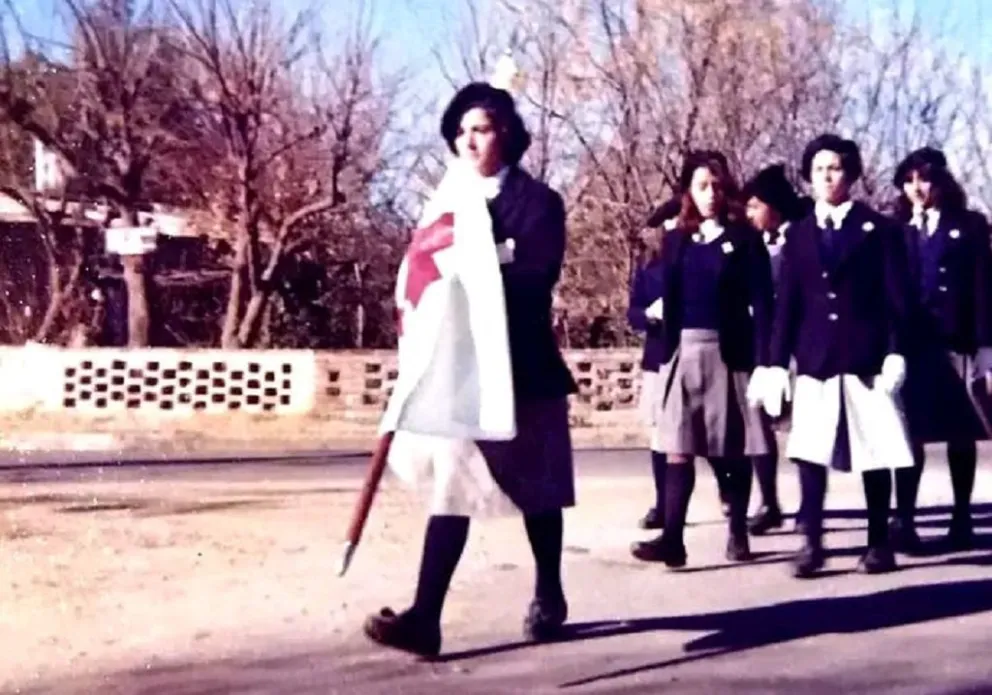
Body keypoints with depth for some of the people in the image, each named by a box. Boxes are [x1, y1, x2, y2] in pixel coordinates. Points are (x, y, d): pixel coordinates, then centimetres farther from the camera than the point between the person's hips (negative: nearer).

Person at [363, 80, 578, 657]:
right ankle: (425, 617, -10)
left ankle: (549, 597, 28)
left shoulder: (537, 200, -2)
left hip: (521, 370, -3)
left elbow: (537, 276, -16)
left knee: (535, 490, 9)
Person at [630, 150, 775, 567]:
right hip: (684, 352, 2)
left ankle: (738, 534, 16)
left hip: (730, 352, -2)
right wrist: (665, 354, 3)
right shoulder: (676, 240, 9)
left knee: (734, 449, 5)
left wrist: (762, 358, -12)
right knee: (678, 447, -6)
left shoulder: (744, 238, 1)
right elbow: (670, 303, 9)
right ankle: (672, 539, -10)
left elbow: (761, 303, -4)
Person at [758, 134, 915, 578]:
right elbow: (787, 303, 9)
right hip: (814, 359, 2)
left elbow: (896, 298, 0)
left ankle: (879, 543, 13)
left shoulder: (879, 230, 4)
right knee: (809, 453, -5)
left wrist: (896, 353, -11)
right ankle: (811, 542, -2)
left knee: (873, 454, 3)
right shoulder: (798, 235, 12)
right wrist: (776, 362, 2)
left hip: (867, 357, -2)